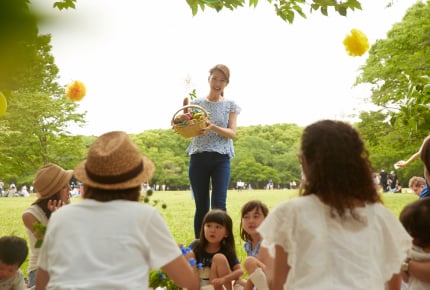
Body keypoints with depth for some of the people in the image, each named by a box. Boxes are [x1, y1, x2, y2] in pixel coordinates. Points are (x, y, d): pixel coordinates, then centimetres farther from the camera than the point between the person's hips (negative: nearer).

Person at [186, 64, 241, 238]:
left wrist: (213, 127, -20)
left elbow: (232, 133, -2)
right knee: (201, 206, 4)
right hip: (198, 158, 1)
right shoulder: (197, 103, 10)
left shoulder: (230, 106, 9)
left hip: (221, 159, -1)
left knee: (219, 205, -11)